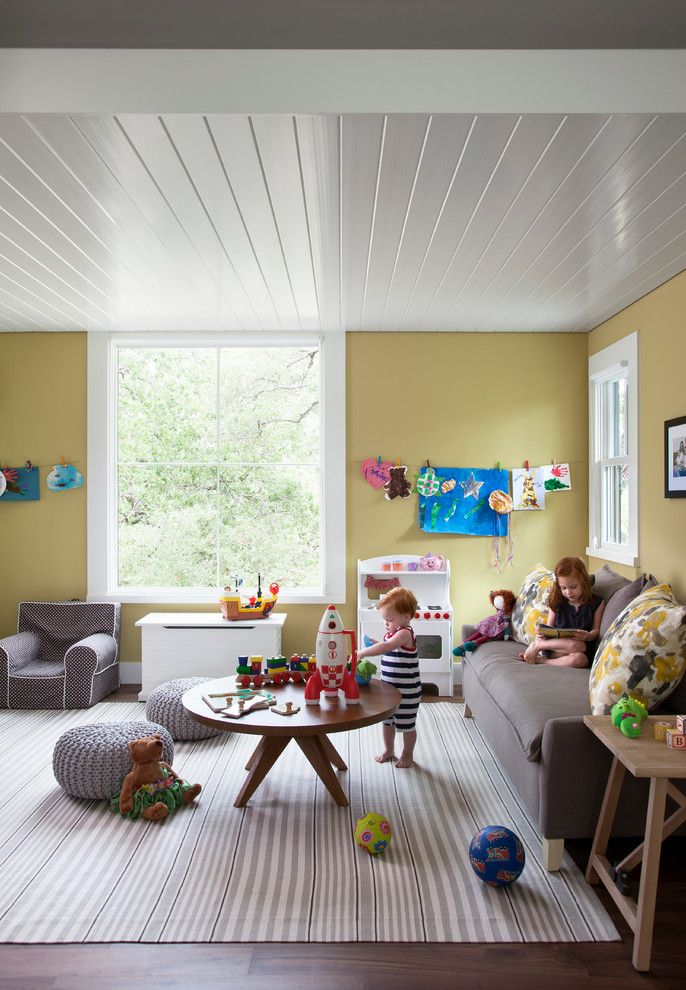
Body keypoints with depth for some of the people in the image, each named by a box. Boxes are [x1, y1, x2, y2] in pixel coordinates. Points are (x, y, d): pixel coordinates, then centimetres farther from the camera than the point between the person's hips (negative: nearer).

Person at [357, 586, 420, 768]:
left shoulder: (404, 633, -24)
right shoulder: (392, 632, 4)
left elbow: (385, 647, -40)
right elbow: (385, 650, 15)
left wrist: (362, 653, -39)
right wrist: (372, 644, -4)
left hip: (406, 691, -8)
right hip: (389, 688, 8)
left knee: (406, 725, 10)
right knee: (387, 720, 21)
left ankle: (407, 755, 29)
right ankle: (388, 750, 40)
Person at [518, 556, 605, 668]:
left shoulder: (596, 602, 0)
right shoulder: (557, 602, 4)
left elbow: (596, 630, 3)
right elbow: (549, 628, 9)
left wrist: (588, 636, -19)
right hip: (557, 645, 0)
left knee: (578, 659, -37)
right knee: (577, 646, -35)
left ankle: (540, 660, -19)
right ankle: (538, 645, -16)